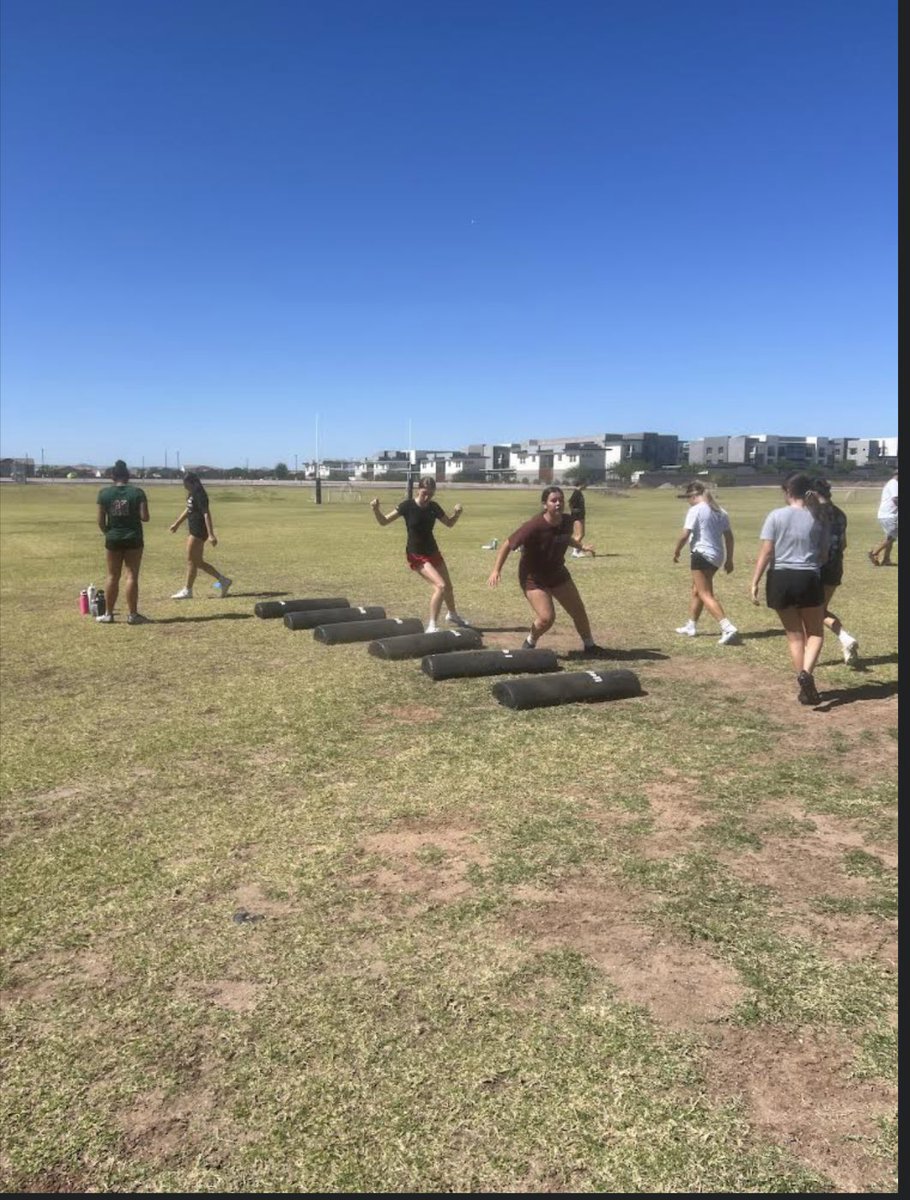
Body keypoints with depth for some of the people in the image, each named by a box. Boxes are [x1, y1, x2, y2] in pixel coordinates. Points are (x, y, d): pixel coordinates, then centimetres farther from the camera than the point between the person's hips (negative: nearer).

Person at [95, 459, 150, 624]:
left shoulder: (104, 493, -2)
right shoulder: (137, 492, -5)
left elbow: (100, 521, -2)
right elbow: (144, 517, -10)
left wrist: (108, 533, 15)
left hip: (113, 539, 2)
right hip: (133, 538, -2)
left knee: (112, 576, 11)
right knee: (132, 576, 2)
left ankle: (108, 614, 16)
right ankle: (132, 614, 3)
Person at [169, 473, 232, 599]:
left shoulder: (200, 495, -16)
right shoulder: (191, 494, 13)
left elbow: (206, 514, -23)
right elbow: (188, 510, 28)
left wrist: (211, 534, -28)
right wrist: (177, 524, 35)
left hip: (199, 531, -10)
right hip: (194, 530, 10)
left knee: (191, 560, -2)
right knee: (198, 562, 11)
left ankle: (187, 590, 7)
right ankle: (223, 580, 15)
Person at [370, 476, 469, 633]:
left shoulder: (434, 507, -6)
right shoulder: (408, 505, -19)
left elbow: (449, 524, 9)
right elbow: (384, 521, -16)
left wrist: (456, 514, -11)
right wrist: (376, 509, -35)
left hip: (433, 551, 6)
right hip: (416, 555, -6)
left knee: (448, 586, 21)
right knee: (440, 586, -21)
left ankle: (452, 615, 49)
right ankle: (432, 626, -11)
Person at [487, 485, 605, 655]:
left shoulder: (568, 521, -10)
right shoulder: (534, 526, -29)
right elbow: (507, 544, -22)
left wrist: (582, 547, 9)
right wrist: (496, 570, -26)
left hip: (558, 573, 6)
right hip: (533, 577, -6)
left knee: (579, 610, 10)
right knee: (547, 617, -18)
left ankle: (589, 645, 33)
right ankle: (529, 644, 12)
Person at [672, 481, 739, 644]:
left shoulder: (695, 510, -11)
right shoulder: (720, 511, 12)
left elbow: (685, 535, -16)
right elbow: (729, 537, 14)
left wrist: (677, 551, -1)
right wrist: (729, 559, 19)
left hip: (702, 555, -9)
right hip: (717, 557, 9)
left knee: (706, 595, -9)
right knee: (697, 590, 23)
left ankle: (728, 627, -23)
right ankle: (691, 626, 33)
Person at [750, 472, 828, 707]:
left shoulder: (776, 516, -3)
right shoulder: (817, 519, 2)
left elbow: (766, 552, -9)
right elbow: (824, 556, 8)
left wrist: (755, 582, -6)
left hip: (780, 579, 1)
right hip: (808, 579, 0)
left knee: (794, 635, 12)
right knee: (815, 632, 14)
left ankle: (806, 689, 15)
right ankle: (806, 673, -13)